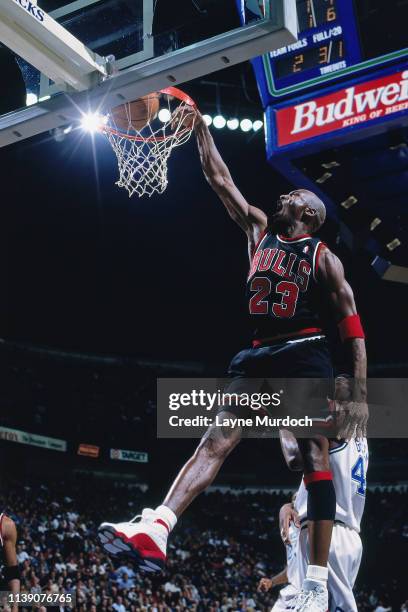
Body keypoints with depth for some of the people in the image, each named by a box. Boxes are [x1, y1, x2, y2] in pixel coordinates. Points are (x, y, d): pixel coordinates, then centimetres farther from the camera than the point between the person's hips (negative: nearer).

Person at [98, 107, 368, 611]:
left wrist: (359, 393, -12)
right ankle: (157, 529, -24)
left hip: (305, 356, -5)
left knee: (315, 458, -8)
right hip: (259, 356, 5)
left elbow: (351, 322, -3)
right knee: (216, 440, -10)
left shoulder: (323, 257, 1)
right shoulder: (259, 229, 16)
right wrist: (200, 126, 16)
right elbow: (219, 178, 19)